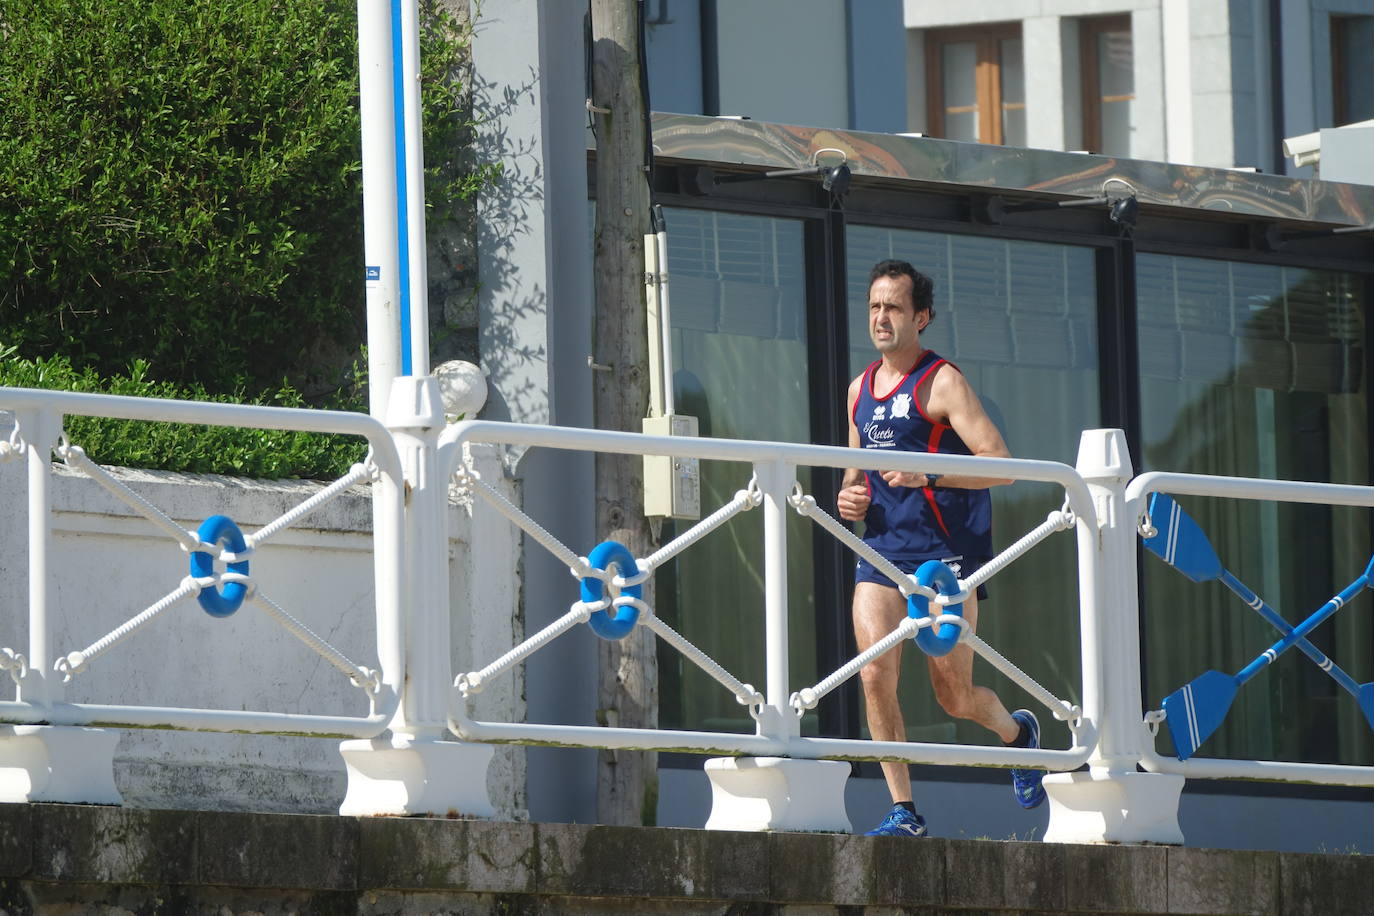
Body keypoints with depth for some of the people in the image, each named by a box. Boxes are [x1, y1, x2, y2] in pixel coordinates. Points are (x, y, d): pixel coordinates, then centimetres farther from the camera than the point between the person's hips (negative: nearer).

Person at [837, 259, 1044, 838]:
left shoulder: (942, 383, -7)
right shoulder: (860, 389, 13)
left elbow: (1002, 464, -15)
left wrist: (929, 475, -28)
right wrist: (849, 494, 6)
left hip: (945, 552, -5)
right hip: (881, 551, 5)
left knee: (955, 697, 0)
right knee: (875, 676, -13)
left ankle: (1017, 732, 34)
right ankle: (903, 810, -7)